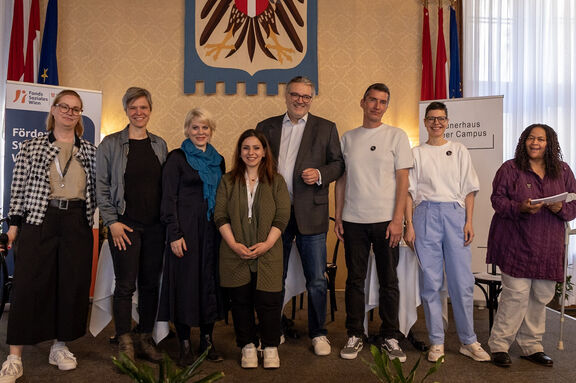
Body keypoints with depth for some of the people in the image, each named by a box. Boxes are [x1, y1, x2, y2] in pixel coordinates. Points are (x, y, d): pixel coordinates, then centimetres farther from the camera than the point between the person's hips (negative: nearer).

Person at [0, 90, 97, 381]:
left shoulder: (89, 151, 11)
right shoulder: (32, 147, 5)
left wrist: (104, 219, 6)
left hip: (78, 223, 3)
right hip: (38, 220, -2)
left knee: (73, 284, 5)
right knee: (28, 284, -3)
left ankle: (60, 346, 22)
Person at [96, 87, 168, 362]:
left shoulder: (159, 144, 11)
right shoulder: (111, 144, 0)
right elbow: (101, 186, -1)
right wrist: (112, 221, -7)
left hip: (155, 226, 4)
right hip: (125, 225, -3)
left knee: (151, 284, 8)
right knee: (126, 285, -2)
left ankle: (145, 340, 20)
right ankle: (124, 345, 10)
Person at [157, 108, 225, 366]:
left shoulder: (218, 160, 13)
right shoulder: (177, 158, -2)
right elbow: (169, 198, -7)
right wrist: (175, 233, -14)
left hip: (212, 230, 5)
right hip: (186, 228, -5)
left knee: (210, 281, 9)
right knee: (185, 282, 0)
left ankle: (207, 339, 21)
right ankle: (185, 345, 12)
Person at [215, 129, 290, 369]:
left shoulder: (276, 181, 6)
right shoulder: (228, 181, 10)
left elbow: (282, 217, 0)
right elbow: (220, 216, 3)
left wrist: (267, 244, -13)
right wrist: (233, 244, -10)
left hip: (267, 253, -1)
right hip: (235, 253, 2)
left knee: (268, 300, -2)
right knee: (240, 301, 6)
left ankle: (271, 348, 14)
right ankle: (248, 346, 20)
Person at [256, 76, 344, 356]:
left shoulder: (326, 128, 7)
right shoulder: (266, 127, 10)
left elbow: (338, 163, 6)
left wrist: (320, 174, -13)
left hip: (310, 214, -1)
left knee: (316, 279, 4)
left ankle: (318, 333, 22)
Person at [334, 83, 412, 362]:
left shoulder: (396, 136, 3)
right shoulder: (348, 138, 11)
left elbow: (402, 180, -2)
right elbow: (341, 179, 12)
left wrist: (397, 219, -10)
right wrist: (338, 217, 6)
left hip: (385, 220, -2)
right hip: (353, 220, 2)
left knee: (389, 281, 5)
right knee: (355, 279, 8)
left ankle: (390, 337, 19)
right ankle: (354, 335, 19)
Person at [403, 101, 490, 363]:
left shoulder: (459, 151, 13)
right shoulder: (416, 153, 10)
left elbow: (469, 190, 10)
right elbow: (409, 192, 6)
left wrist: (469, 221, -1)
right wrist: (409, 225, -3)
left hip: (455, 214, 1)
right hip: (426, 214, 0)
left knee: (462, 281, -1)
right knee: (430, 281, 1)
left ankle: (468, 341, 12)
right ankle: (436, 342, 11)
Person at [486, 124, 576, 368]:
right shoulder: (510, 169, 0)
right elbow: (497, 200, -3)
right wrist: (520, 208, -20)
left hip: (548, 246, 5)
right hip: (516, 243, -4)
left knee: (541, 296, 8)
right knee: (516, 294, -10)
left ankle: (531, 346, 23)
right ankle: (499, 345, 2)